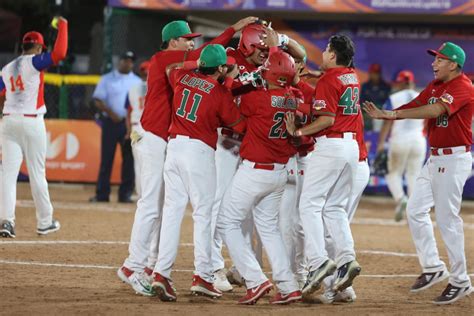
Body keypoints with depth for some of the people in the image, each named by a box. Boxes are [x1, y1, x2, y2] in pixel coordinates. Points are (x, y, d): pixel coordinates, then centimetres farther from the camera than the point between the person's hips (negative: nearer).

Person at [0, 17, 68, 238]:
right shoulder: (34, 62, -6)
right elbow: (60, 53, -19)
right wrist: (62, 26, -8)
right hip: (32, 122, -4)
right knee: (37, 174, 4)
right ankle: (44, 222, 12)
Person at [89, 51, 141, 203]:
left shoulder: (137, 81, 13)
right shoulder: (107, 79, 5)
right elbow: (98, 101, -1)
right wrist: (110, 112, -16)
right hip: (111, 122, -2)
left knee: (129, 159, 0)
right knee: (106, 158, -2)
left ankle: (125, 194, 5)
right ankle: (102, 194, 0)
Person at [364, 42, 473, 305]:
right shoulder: (435, 86, 14)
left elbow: (436, 110, -29)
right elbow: (415, 106, 7)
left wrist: (396, 114, -32)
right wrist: (384, 115, -10)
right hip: (435, 158, 10)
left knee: (447, 218, -9)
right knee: (415, 210, 8)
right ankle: (432, 268, 17)